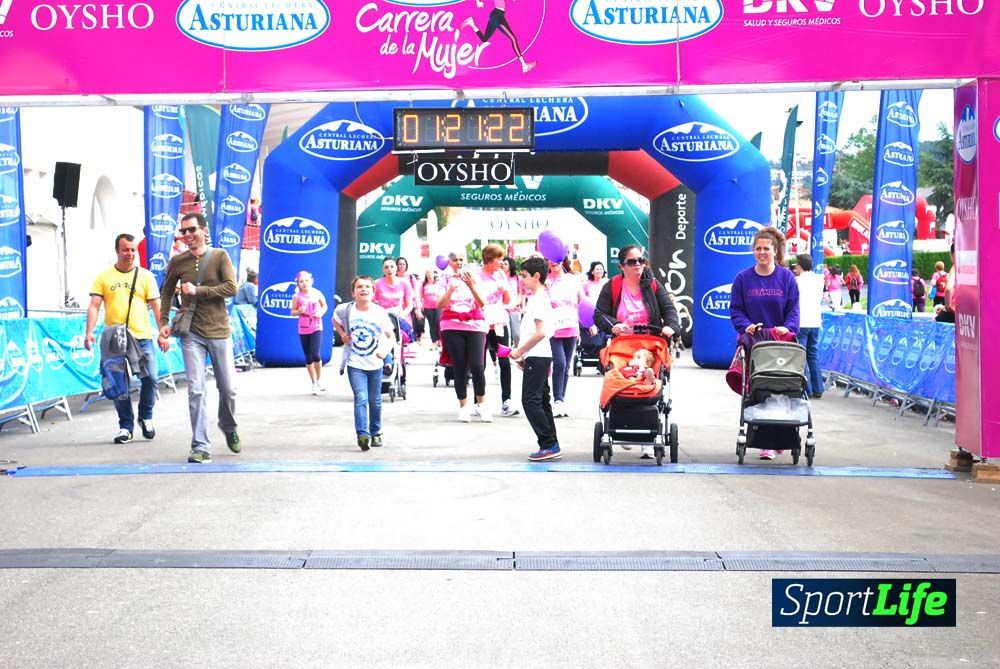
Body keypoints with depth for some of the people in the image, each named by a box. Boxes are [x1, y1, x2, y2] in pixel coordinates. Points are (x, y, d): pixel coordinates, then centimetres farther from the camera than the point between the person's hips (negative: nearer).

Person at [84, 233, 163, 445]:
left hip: (142, 337, 0)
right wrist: (89, 332, -12)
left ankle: (146, 417, 20)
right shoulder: (104, 277, 5)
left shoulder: (146, 276, 6)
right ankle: (125, 426, 15)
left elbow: (156, 306, 5)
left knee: (150, 378, -5)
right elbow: (94, 306, 0)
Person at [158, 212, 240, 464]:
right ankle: (201, 447, -3)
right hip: (191, 333, 0)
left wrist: (197, 290, -16)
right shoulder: (177, 261, 3)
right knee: (196, 390, -8)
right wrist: (164, 323, 5)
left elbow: (231, 288, -13)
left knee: (228, 388, 9)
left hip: (219, 332, 0)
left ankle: (229, 427, 38)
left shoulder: (219, 256, -2)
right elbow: (166, 293, 14)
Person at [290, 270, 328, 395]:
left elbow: (324, 306, 11)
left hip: (316, 327, -1)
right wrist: (299, 311, -19)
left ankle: (319, 380, 7)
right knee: (308, 357, 6)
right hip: (303, 329, 1)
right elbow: (293, 312, 2)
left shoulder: (317, 294, -4)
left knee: (315, 354, -15)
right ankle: (313, 382, 19)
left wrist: (321, 312, -10)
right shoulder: (297, 296, -5)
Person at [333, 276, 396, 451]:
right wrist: (342, 334, -1)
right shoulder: (345, 310, -7)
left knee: (375, 401, 12)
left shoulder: (380, 312, -7)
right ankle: (362, 435, -21)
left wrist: (386, 349, -15)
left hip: (375, 364, 2)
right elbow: (335, 320, 15)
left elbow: (391, 335, 2)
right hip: (355, 364, -2)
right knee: (361, 399, -15)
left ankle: (376, 432, 30)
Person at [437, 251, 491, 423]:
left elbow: (482, 303, -2)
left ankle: (481, 404, 4)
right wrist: (452, 288, -18)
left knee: (477, 366, -11)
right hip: (452, 326, 0)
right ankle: (463, 406, 9)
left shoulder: (472, 277, 8)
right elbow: (440, 305, -5)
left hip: (475, 325, 0)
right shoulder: (445, 279, 7)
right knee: (460, 368, -2)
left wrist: (471, 286, -16)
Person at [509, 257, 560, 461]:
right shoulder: (536, 297, 17)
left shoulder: (539, 299, -13)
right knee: (541, 401, 11)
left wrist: (519, 351, -14)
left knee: (530, 400, -9)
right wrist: (522, 354, 15)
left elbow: (540, 332, -20)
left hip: (537, 357, -10)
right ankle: (551, 446, 13)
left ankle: (549, 445, -9)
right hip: (538, 357, 10)